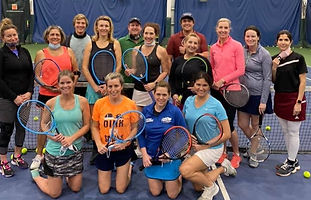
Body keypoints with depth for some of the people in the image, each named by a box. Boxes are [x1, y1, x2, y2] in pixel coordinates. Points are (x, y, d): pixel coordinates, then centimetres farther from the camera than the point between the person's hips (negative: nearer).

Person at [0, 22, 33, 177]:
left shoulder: (24, 52, 9)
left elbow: (31, 74, 10)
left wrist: (29, 92, -5)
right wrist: (14, 97, -14)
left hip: (24, 97, 5)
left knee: (22, 126, 13)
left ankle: (17, 157, 29)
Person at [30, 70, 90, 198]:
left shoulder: (82, 101, -5)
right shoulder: (51, 103, -8)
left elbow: (86, 125, -2)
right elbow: (43, 124, 3)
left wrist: (72, 138, -17)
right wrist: (52, 136, -17)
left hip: (75, 150, 2)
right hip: (55, 150, -2)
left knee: (76, 188, 11)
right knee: (54, 194, 7)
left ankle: (66, 176, 43)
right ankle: (36, 175, 35)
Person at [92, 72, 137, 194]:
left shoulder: (130, 104, -12)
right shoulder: (99, 104, -10)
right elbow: (94, 127, 1)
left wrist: (125, 142, -18)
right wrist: (99, 144, -14)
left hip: (123, 150, -1)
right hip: (104, 150, 1)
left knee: (120, 189, 7)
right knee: (104, 190, 11)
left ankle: (129, 168, 36)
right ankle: (110, 168, 40)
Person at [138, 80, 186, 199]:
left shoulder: (175, 111, -14)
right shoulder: (146, 110, -3)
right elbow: (141, 134, 4)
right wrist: (144, 154, -6)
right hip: (151, 157, 3)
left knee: (172, 195, 6)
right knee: (155, 192, 8)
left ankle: (180, 174, 33)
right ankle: (161, 178, 39)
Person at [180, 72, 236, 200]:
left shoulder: (216, 105, -16)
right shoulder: (189, 101, -2)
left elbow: (226, 134, -14)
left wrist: (205, 146, -18)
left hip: (212, 148, -6)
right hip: (195, 147, 6)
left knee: (185, 170, -27)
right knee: (198, 187, 14)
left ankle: (211, 187, 0)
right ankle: (222, 168, 36)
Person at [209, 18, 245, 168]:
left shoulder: (237, 46, -6)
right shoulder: (213, 48, 9)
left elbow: (241, 70, -10)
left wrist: (223, 80, -15)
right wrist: (213, 81, 0)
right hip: (215, 90, 5)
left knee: (228, 125, -2)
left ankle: (236, 155, 20)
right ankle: (223, 152, 28)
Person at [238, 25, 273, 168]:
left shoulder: (264, 55, -10)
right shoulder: (242, 51, 4)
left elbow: (267, 79, -11)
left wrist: (263, 101, -15)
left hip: (258, 95, -5)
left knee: (255, 125, 8)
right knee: (242, 124, 10)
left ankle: (254, 154, 26)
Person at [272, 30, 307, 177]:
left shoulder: (298, 58, -10)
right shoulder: (275, 59, 5)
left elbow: (302, 81, -10)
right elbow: (273, 80, 9)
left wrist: (298, 102, -15)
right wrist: (274, 68, -9)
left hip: (294, 99, -6)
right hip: (280, 98, 6)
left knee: (293, 132, 3)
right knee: (285, 131, 15)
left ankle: (291, 164, 18)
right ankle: (293, 161, 30)